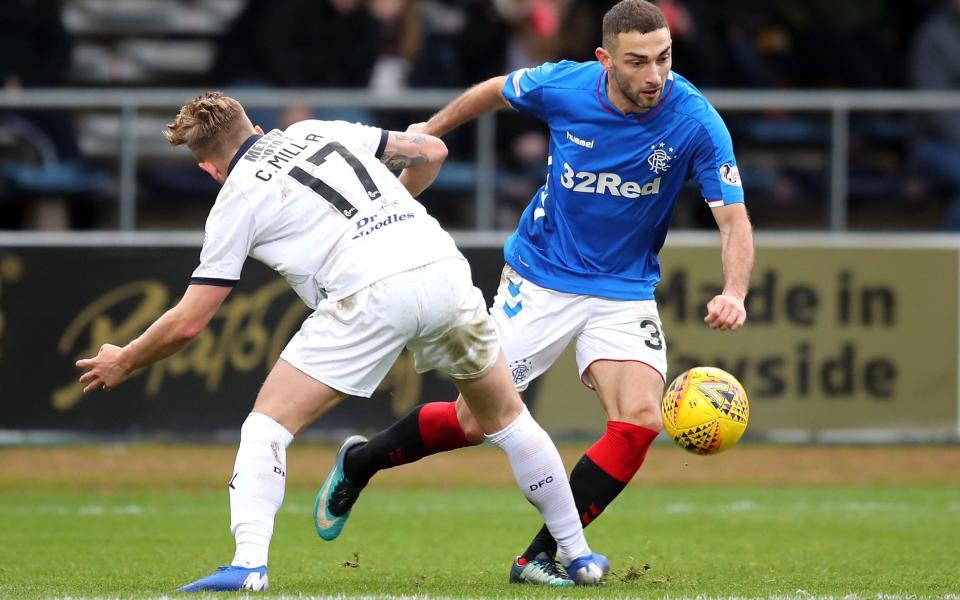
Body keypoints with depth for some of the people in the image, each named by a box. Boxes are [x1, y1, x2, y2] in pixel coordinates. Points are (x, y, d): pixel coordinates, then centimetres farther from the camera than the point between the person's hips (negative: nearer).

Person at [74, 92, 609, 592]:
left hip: (370, 294, -5)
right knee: (506, 416, 24)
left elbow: (188, 323, 13)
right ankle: (579, 555, 28)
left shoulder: (237, 199, 12)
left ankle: (249, 564, -13)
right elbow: (431, 152, 29)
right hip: (442, 264, 5)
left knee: (268, 425, 6)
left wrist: (123, 363, 30)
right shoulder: (320, 131, 24)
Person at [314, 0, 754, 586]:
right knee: (474, 422, 2)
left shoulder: (695, 120, -21)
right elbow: (494, 91, 6)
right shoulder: (563, 85, -18)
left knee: (640, 419, -21)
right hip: (541, 280, 0)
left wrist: (733, 293, -40)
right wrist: (427, 132, 15)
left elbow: (734, 220, -22)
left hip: (625, 290, 0)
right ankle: (359, 464, 32)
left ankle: (542, 557, -8)